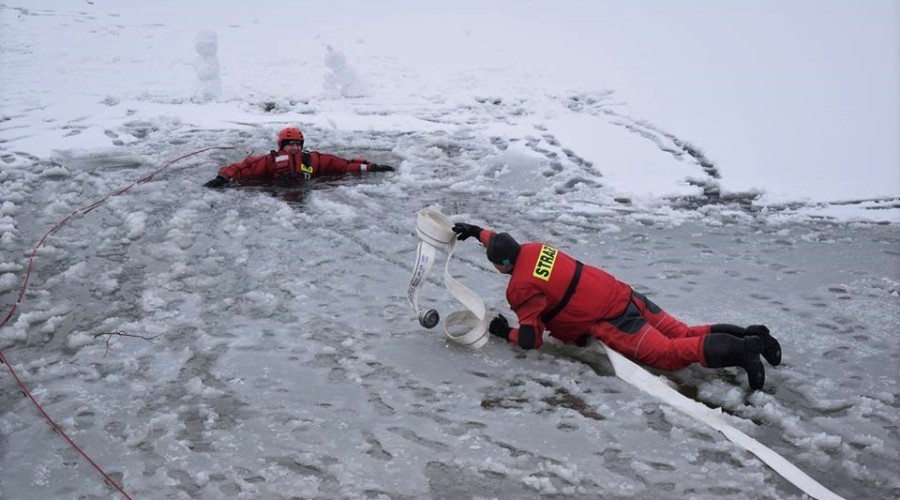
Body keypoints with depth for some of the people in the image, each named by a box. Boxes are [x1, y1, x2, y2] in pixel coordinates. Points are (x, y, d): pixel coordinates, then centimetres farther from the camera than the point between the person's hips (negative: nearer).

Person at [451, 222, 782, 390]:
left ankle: (739, 350, -27)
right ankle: (749, 335, -1)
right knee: (682, 334, 10)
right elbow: (504, 245, 38)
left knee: (668, 353, -13)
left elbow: (531, 340, -6)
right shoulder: (532, 249, 13)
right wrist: (478, 232, 46)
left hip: (611, 321, -8)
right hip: (623, 294, 8)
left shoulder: (520, 289, -9)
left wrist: (504, 333, 11)